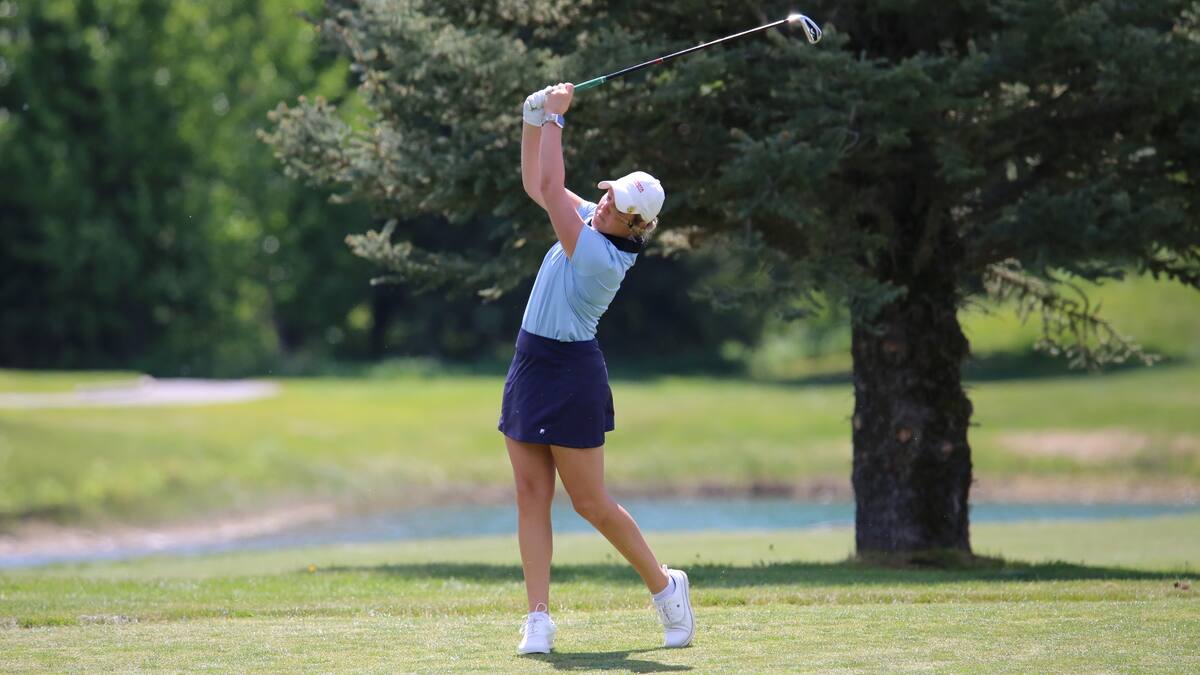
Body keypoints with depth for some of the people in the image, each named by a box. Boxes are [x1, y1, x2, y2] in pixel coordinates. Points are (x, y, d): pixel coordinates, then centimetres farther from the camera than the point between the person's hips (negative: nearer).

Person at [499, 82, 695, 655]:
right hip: (530, 367, 9)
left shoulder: (601, 256, -23)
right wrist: (534, 122, -1)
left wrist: (554, 119, -20)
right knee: (531, 496, 3)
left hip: (569, 376, -9)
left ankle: (664, 586, 19)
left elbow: (550, 189, -27)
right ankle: (539, 619, 1)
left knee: (590, 503, 0)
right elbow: (536, 184, 13)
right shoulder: (591, 222, 3)